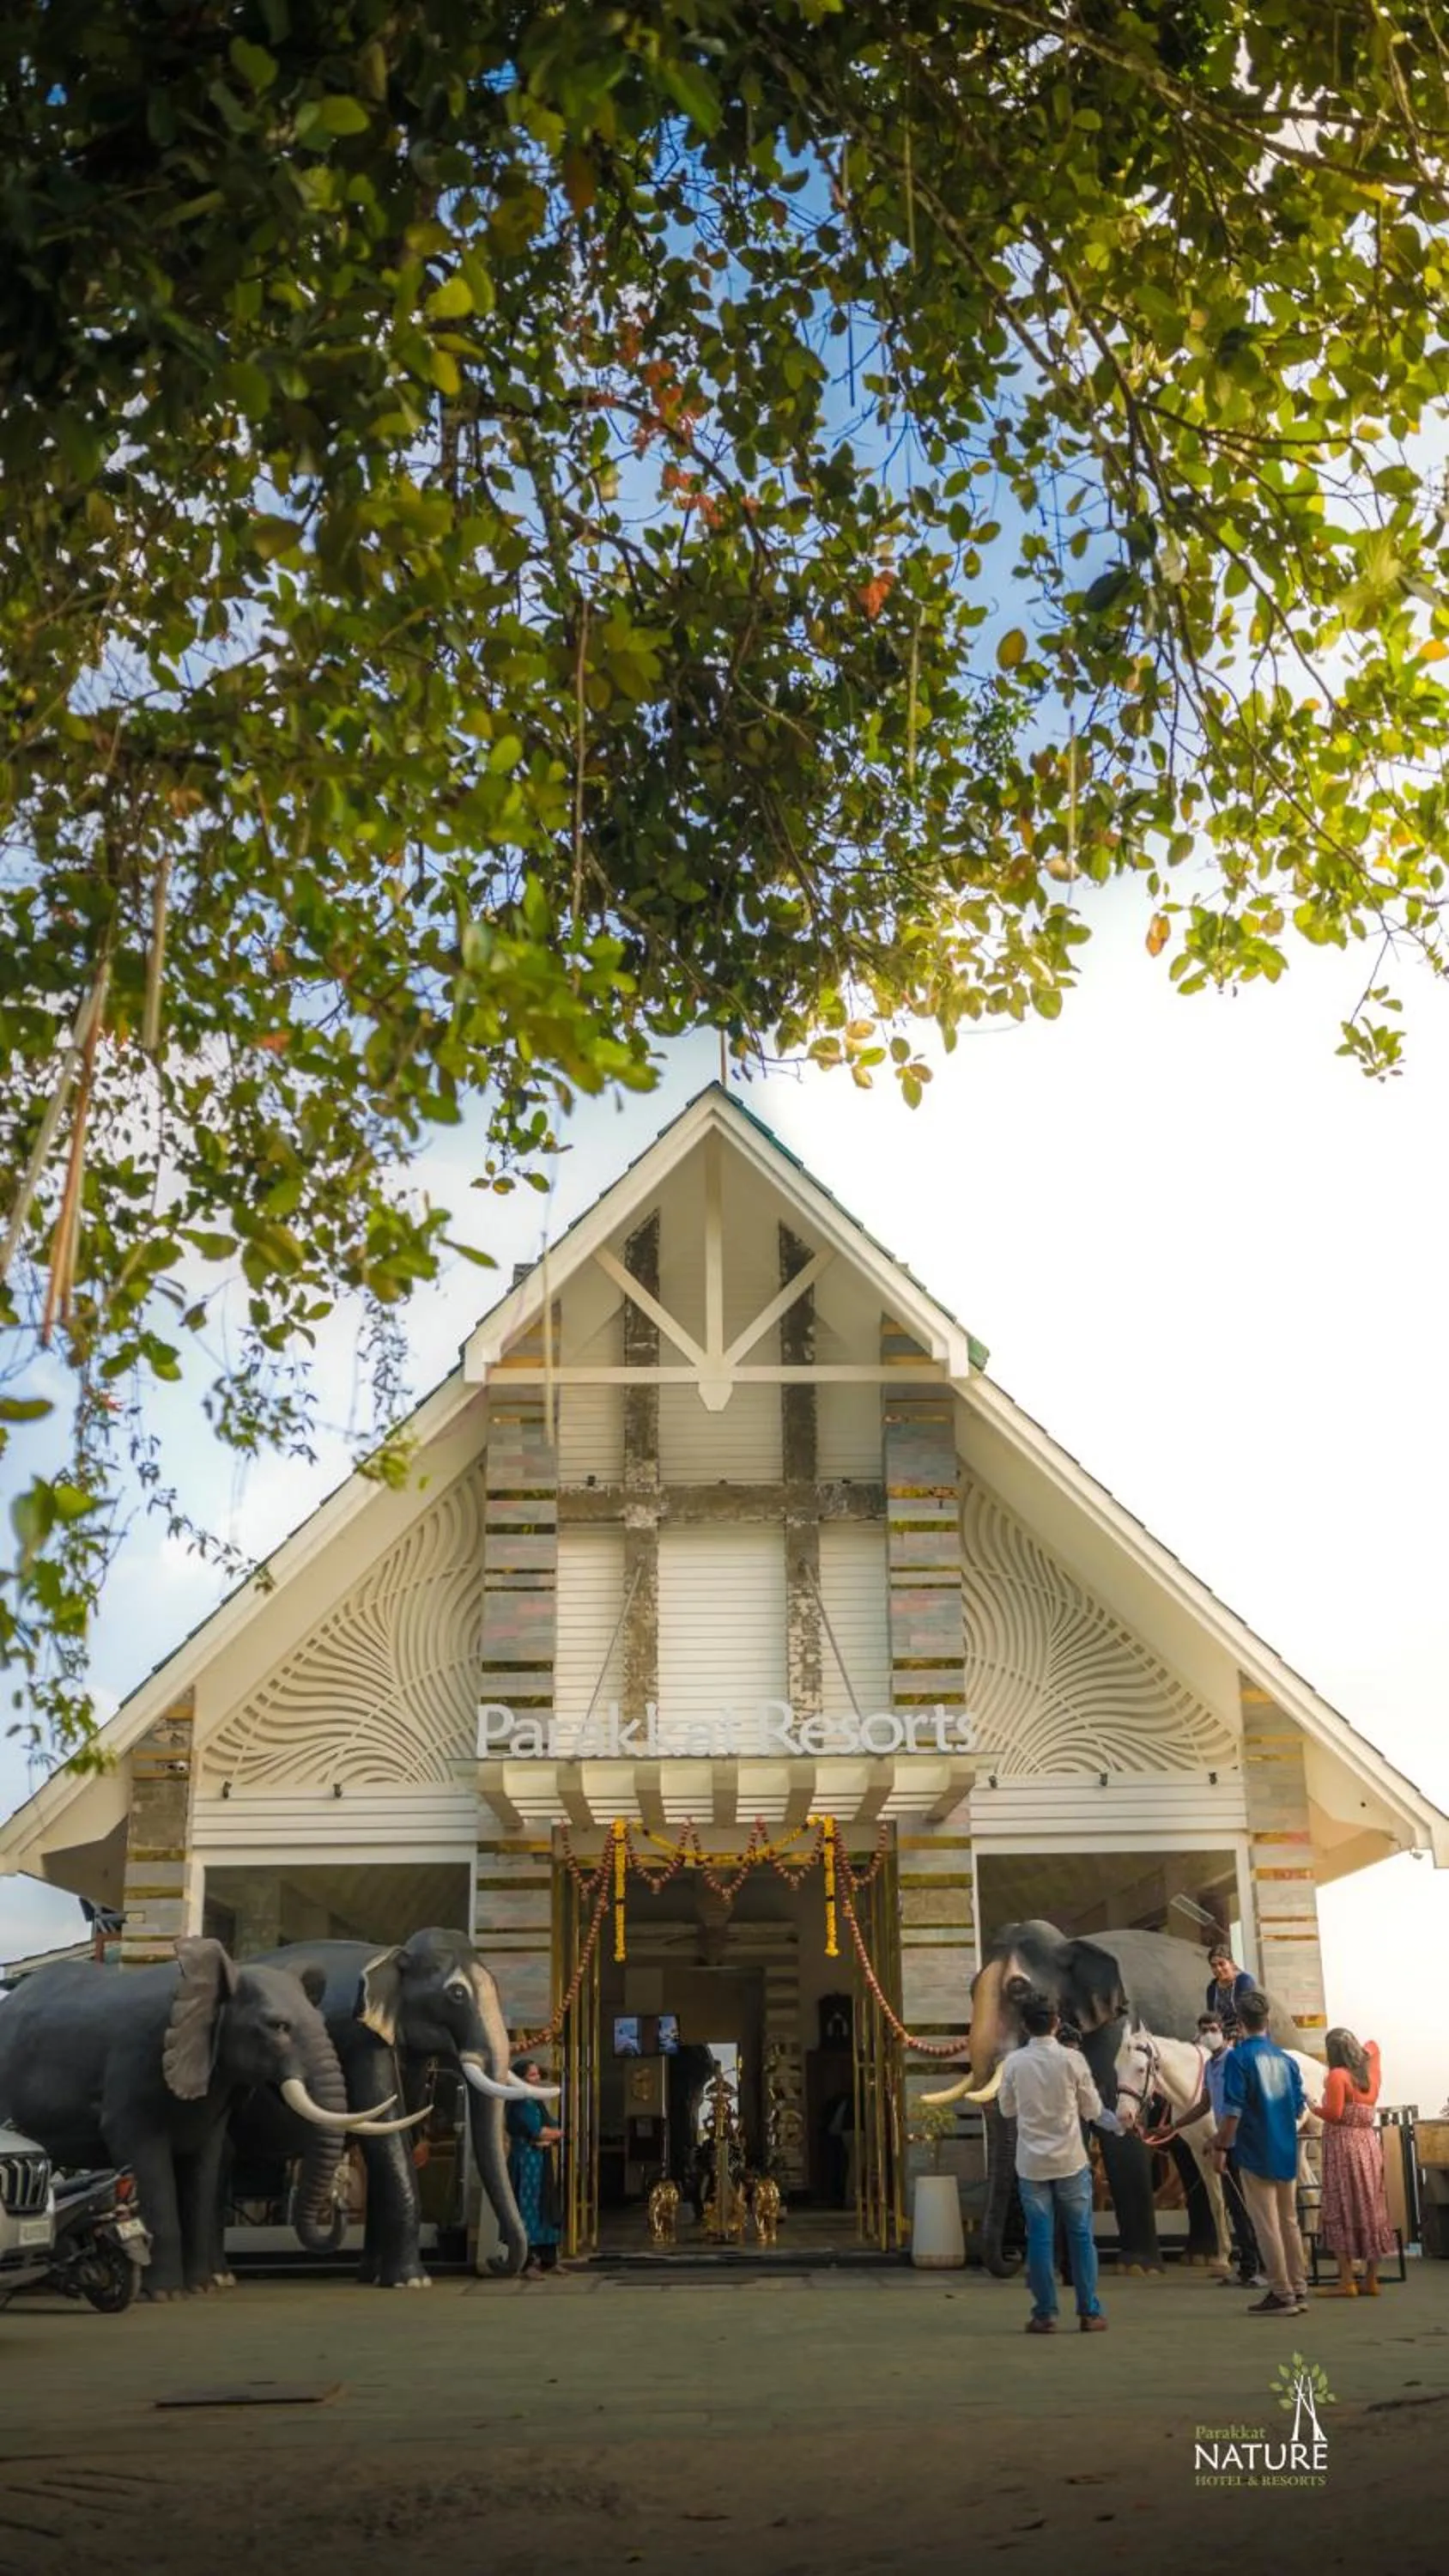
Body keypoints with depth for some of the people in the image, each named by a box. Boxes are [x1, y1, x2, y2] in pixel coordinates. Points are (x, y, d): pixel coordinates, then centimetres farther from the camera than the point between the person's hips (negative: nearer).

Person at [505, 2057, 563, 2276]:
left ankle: (548, 2260, 14)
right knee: (528, 2209, -9)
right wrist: (558, 2133, 2)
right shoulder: (520, 2103, -9)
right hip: (525, 2161, -9)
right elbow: (538, 2131, -16)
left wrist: (549, 2139, -8)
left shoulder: (537, 2102, 18)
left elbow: (553, 2132, 14)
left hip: (542, 2162, 9)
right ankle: (527, 2264, -8)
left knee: (547, 2209, 9)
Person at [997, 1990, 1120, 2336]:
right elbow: (1092, 2109, 0)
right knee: (1080, 2235, 9)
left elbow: (1007, 2109, 5)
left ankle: (1045, 2314, 7)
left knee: (1040, 2238, 6)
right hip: (1070, 2160, -1)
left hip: (1032, 2162, 1)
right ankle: (1089, 2313, 11)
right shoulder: (1072, 2059, -10)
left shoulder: (1015, 2062, -7)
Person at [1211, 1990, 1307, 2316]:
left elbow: (1233, 2110, -17)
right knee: (1289, 2221, 14)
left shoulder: (1239, 2057, -12)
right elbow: (1300, 2108, 11)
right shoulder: (1285, 2059, 6)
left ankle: (1282, 2293, 2)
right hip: (1287, 2152, 6)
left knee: (1266, 2224, 0)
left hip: (1256, 2153, -6)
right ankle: (1298, 2289, 19)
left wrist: (1222, 2145, -8)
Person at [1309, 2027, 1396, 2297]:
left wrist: (1314, 2107, -2)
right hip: (1369, 2144, 7)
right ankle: (1371, 2280, 13)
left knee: (1341, 2213, -5)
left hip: (1344, 2146, -7)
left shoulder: (1338, 2075, -10)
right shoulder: (1370, 2073, 11)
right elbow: (1373, 2047, 32)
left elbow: (1333, 2113, -16)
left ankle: (1346, 2282, -9)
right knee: (1371, 2211, 9)